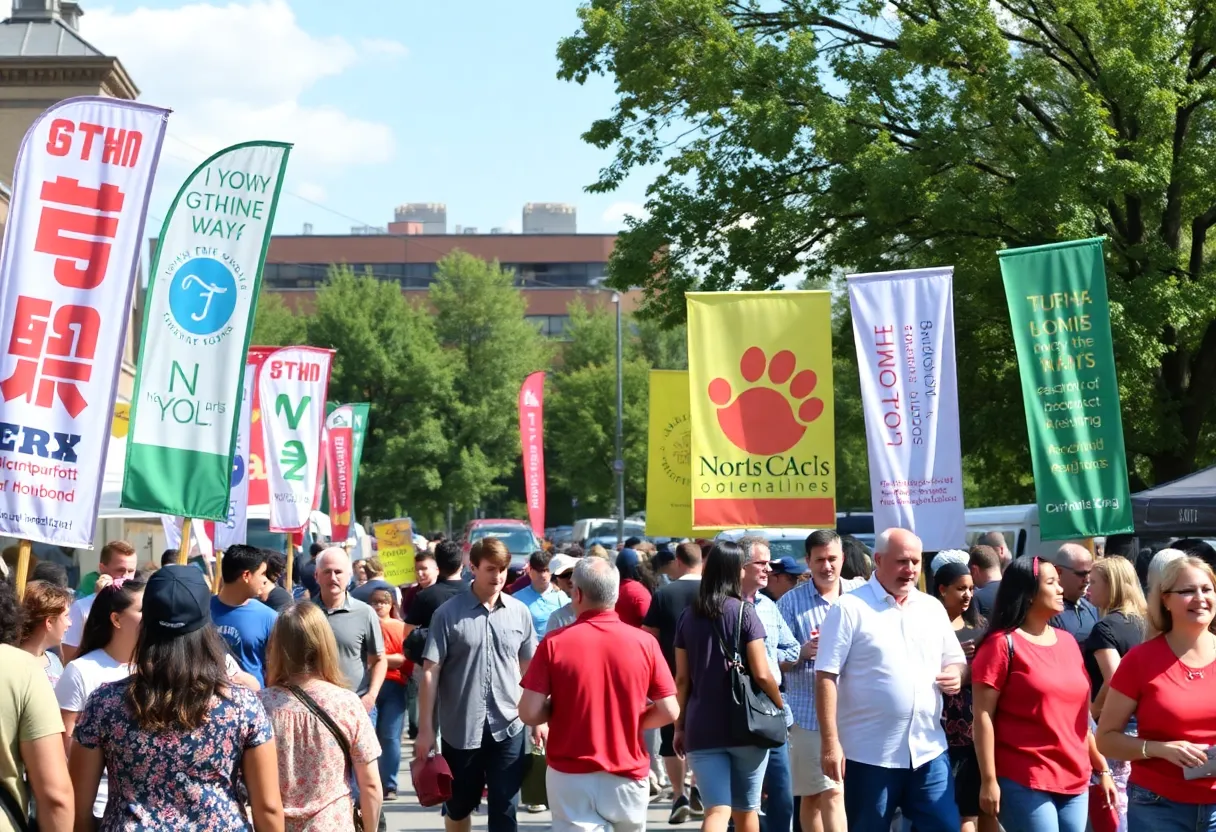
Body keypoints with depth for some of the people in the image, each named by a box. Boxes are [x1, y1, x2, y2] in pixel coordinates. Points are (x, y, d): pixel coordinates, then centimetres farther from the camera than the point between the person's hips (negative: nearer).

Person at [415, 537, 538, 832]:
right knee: (458, 807, 15)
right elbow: (430, 672, -7)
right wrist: (425, 729, -10)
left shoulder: (519, 612, 2)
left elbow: (529, 669, 11)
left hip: (508, 727, 1)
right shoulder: (448, 614, -7)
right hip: (460, 728, -1)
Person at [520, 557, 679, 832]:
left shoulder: (554, 643, -10)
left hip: (570, 776, -2)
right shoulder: (644, 642, -6)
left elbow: (529, 713, -12)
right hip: (627, 775, 2)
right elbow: (669, 712, -5)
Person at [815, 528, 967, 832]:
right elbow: (826, 676, -10)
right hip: (870, 753, -4)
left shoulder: (933, 608, 11)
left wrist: (956, 675, -5)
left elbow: (955, 660, 21)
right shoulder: (850, 608, -7)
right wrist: (831, 742, -16)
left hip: (929, 750, 5)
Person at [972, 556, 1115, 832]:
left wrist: (1102, 768, 17)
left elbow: (1081, 713, 18)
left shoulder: (1068, 641, 13)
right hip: (1024, 783, -6)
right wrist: (989, 780, -14)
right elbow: (983, 716, -10)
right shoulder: (1002, 644, -6)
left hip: (1074, 781, 6)